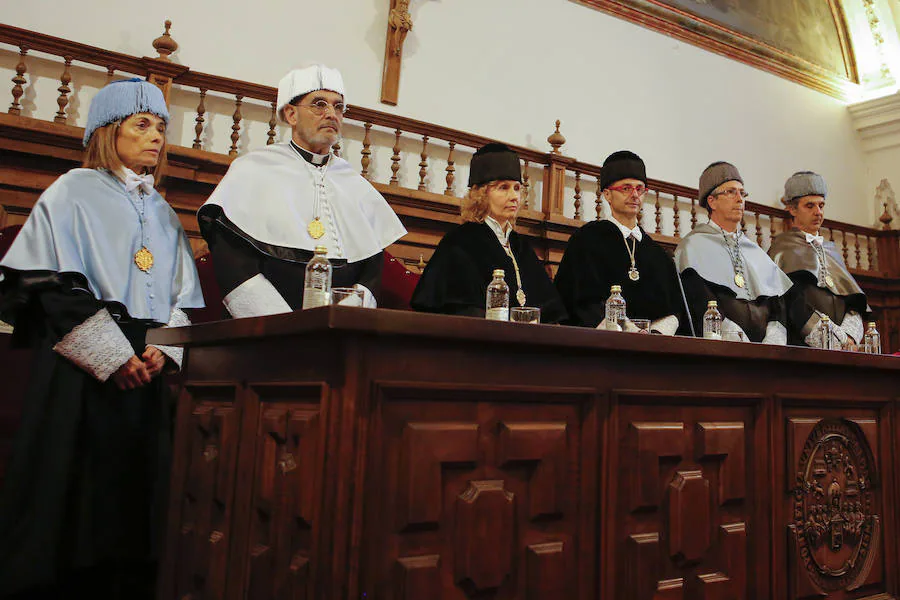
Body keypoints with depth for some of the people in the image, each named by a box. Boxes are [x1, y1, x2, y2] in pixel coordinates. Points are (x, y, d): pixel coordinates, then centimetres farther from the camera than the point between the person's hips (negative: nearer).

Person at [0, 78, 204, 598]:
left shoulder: (164, 214, 19)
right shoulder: (74, 193, 4)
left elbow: (185, 300, 14)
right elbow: (51, 284, -8)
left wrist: (163, 350, -5)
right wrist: (111, 355, -15)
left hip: (147, 369, 5)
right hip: (80, 370, -5)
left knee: (136, 498, 4)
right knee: (73, 495, -3)